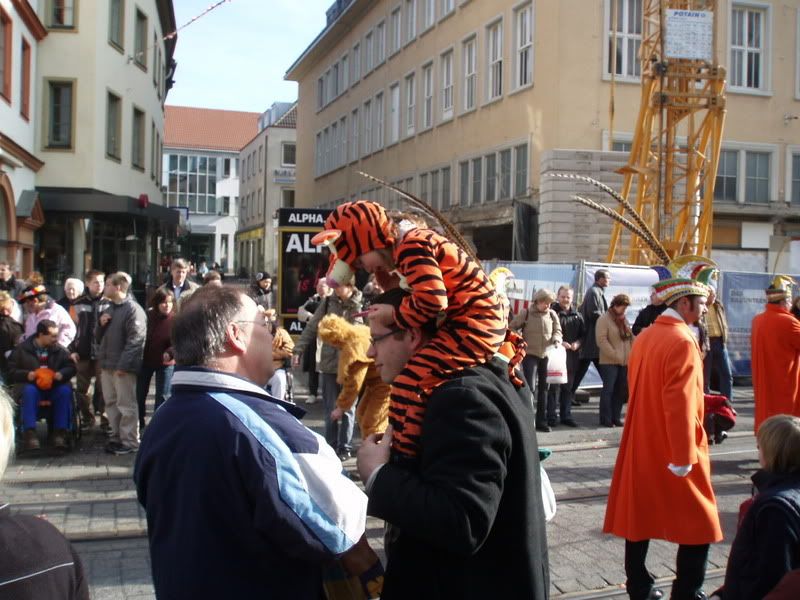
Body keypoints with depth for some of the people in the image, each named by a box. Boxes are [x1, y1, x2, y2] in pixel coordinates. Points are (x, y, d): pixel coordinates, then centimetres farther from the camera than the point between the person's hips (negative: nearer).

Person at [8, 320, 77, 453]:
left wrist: (62, 374, -16)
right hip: (31, 385, -1)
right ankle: (29, 433, -38)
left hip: (53, 387, 2)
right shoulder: (22, 349, 2)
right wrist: (27, 375, -18)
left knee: (65, 390, -31)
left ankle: (60, 432, -29)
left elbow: (71, 367, 6)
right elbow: (11, 370, 1)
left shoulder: (59, 349, 6)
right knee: (29, 391, -37)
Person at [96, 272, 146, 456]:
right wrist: (101, 324, 4)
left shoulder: (133, 310, -11)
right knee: (111, 403, 13)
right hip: (107, 365, 9)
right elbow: (99, 338, 26)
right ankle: (117, 437, 23)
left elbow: (135, 340, -18)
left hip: (124, 367, -9)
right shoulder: (109, 309, 19)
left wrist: (123, 365, -22)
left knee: (126, 405, -4)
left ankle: (129, 441, 3)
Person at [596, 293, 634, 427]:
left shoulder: (624, 320, 16)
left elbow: (631, 338, 19)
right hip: (609, 362, -7)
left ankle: (616, 418, 18)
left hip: (624, 362, 7)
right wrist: (615, 355, -17)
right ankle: (605, 420, 3)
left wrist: (631, 355, 4)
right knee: (608, 390, -3)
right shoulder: (604, 319, -7)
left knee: (621, 391, 9)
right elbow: (601, 340, -15)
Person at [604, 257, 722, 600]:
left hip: (641, 445, 8)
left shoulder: (644, 337, 6)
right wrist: (684, 457, -18)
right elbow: (680, 406, -22)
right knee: (699, 524, 4)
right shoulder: (682, 341, -18)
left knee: (640, 517, 13)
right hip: (672, 450, -8)